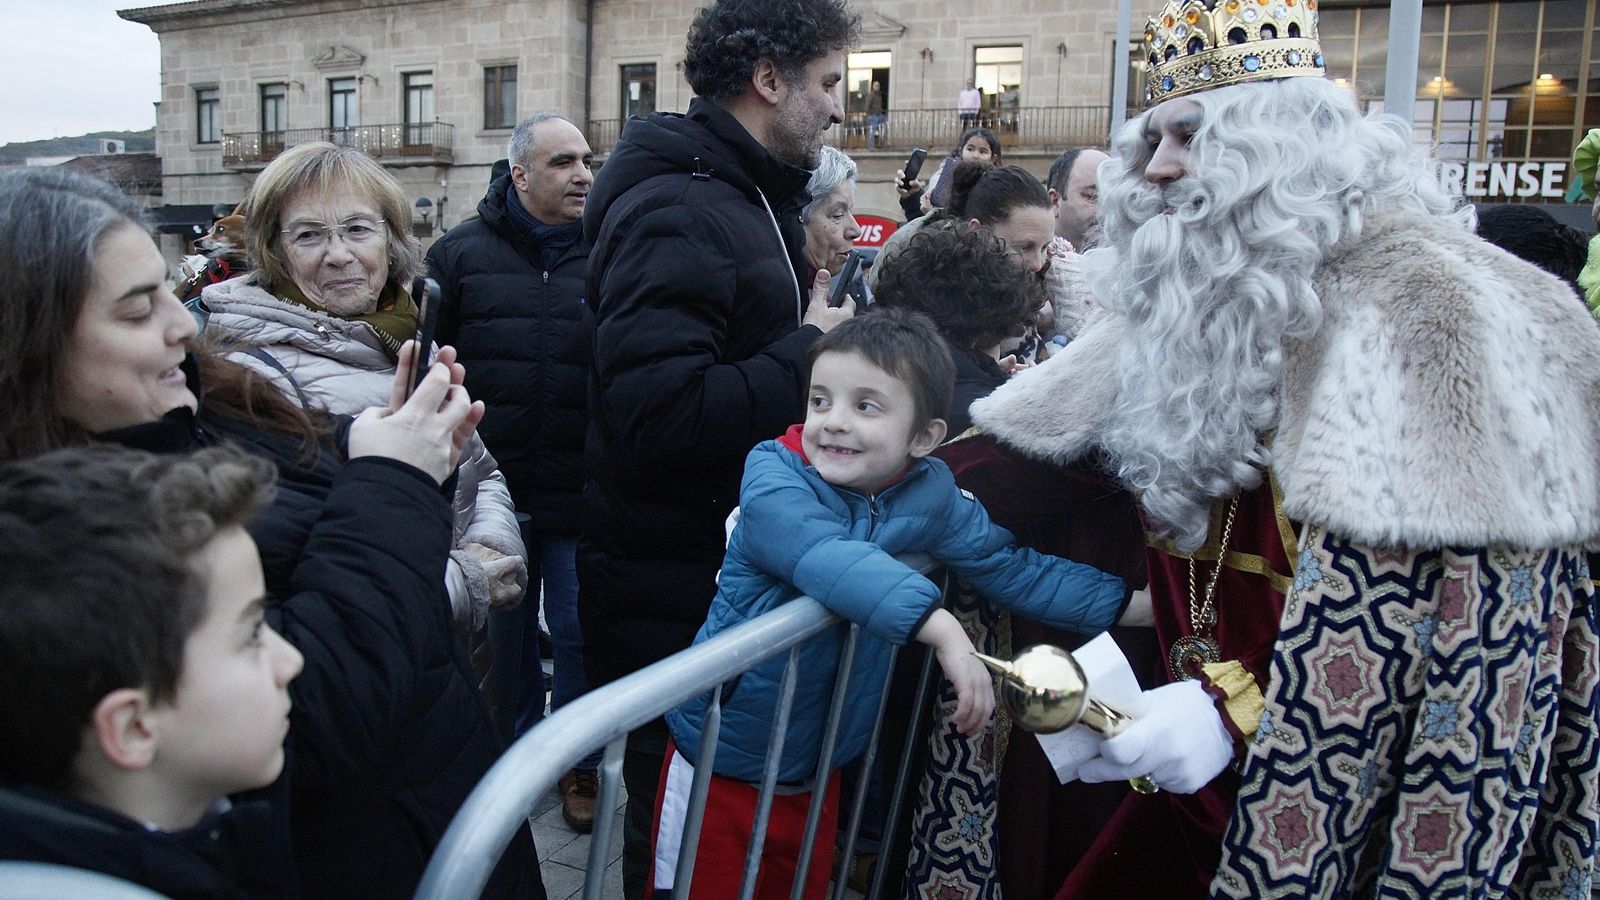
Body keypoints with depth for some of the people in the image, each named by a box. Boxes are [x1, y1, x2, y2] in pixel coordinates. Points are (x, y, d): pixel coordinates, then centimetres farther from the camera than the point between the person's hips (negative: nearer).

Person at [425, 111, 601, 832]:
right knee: (506, 633, 17)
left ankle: (577, 764, 31)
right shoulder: (462, 253, 1)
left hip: (581, 497, -1)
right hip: (491, 487, 1)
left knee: (580, 634, 10)